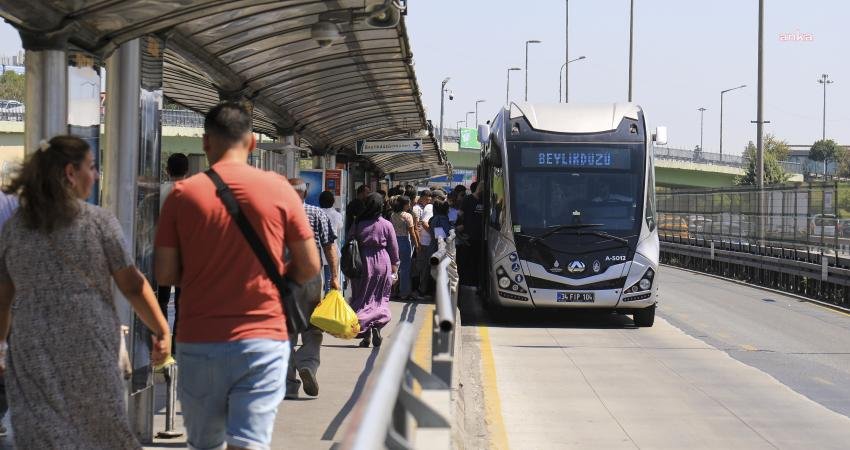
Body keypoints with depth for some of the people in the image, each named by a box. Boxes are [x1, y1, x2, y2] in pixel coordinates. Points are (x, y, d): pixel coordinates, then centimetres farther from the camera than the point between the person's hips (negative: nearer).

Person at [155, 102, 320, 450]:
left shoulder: (183, 194, -2)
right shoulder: (278, 189, -2)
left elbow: (165, 274, -2)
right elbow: (309, 268, 1)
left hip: (199, 342, 1)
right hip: (263, 338, -1)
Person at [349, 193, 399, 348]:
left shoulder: (357, 225, -4)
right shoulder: (386, 225, -5)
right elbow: (394, 248, 1)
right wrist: (395, 267, 13)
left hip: (362, 264, 0)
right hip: (382, 264, 0)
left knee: (362, 299, 8)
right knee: (380, 298, 11)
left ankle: (366, 334, 1)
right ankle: (377, 326, -11)